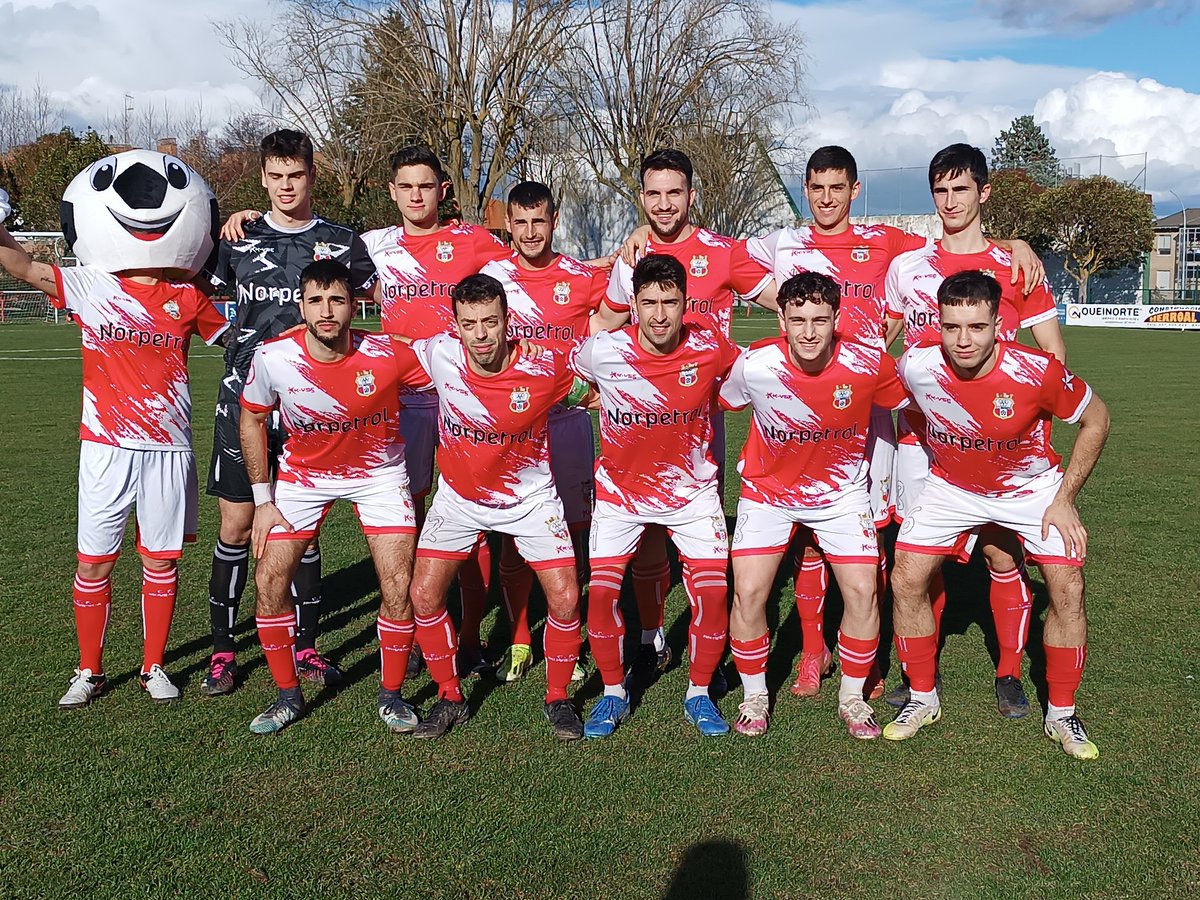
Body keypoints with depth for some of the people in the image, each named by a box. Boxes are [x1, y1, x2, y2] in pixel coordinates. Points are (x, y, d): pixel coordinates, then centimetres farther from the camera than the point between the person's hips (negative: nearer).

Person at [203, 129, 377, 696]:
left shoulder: (341, 242, 5)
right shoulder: (238, 241, 7)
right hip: (245, 400, 1)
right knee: (236, 526, 2)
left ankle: (306, 647, 18)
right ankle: (222, 650, 15)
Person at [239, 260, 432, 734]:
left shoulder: (387, 356, -28)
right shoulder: (272, 358, -21)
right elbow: (252, 419, -3)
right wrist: (262, 499, -4)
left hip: (378, 471, -1)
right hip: (303, 472, 2)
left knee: (399, 586, -9)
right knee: (269, 579, -5)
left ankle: (391, 694, 14)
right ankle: (288, 694, 16)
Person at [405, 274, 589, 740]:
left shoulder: (545, 368, -24)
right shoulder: (438, 355, -20)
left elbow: (592, 391, -2)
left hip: (530, 496, -1)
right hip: (459, 496, 2)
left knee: (566, 599, -8)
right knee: (424, 596, -4)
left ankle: (557, 698, 17)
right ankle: (450, 697, 18)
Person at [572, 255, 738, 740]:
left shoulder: (710, 348, -15)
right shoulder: (603, 352, -19)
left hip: (692, 488, 1)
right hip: (621, 487, 0)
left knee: (712, 589, -9)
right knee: (601, 589, -10)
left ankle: (699, 692, 16)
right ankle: (613, 692, 15)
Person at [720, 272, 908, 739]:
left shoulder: (869, 365, -21)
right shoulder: (754, 365, -23)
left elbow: (912, 405, -1)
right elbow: (715, 406, -2)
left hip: (842, 489, 1)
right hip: (767, 489, 0)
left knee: (863, 593, -6)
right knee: (748, 593, -9)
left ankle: (852, 697, 18)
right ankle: (754, 696, 15)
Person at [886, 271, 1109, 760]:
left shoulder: (1036, 371, -31)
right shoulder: (916, 366, -27)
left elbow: (1096, 418, -13)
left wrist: (1065, 499, -13)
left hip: (1031, 487, -1)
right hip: (951, 486, 2)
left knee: (1068, 591, -8)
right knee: (906, 581, -7)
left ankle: (1061, 715, 13)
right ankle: (923, 698, 14)